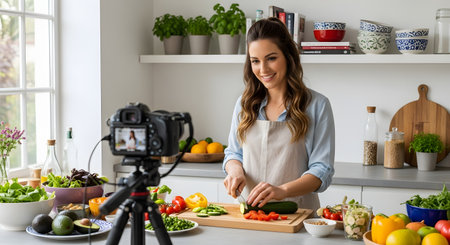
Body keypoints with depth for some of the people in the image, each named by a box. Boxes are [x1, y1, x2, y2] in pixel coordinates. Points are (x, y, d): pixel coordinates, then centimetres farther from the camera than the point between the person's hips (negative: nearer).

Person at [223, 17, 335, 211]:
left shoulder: (317, 106, -1)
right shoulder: (245, 103, 12)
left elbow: (322, 170, -5)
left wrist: (282, 190, -21)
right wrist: (235, 170, -2)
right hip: (250, 210, 3)